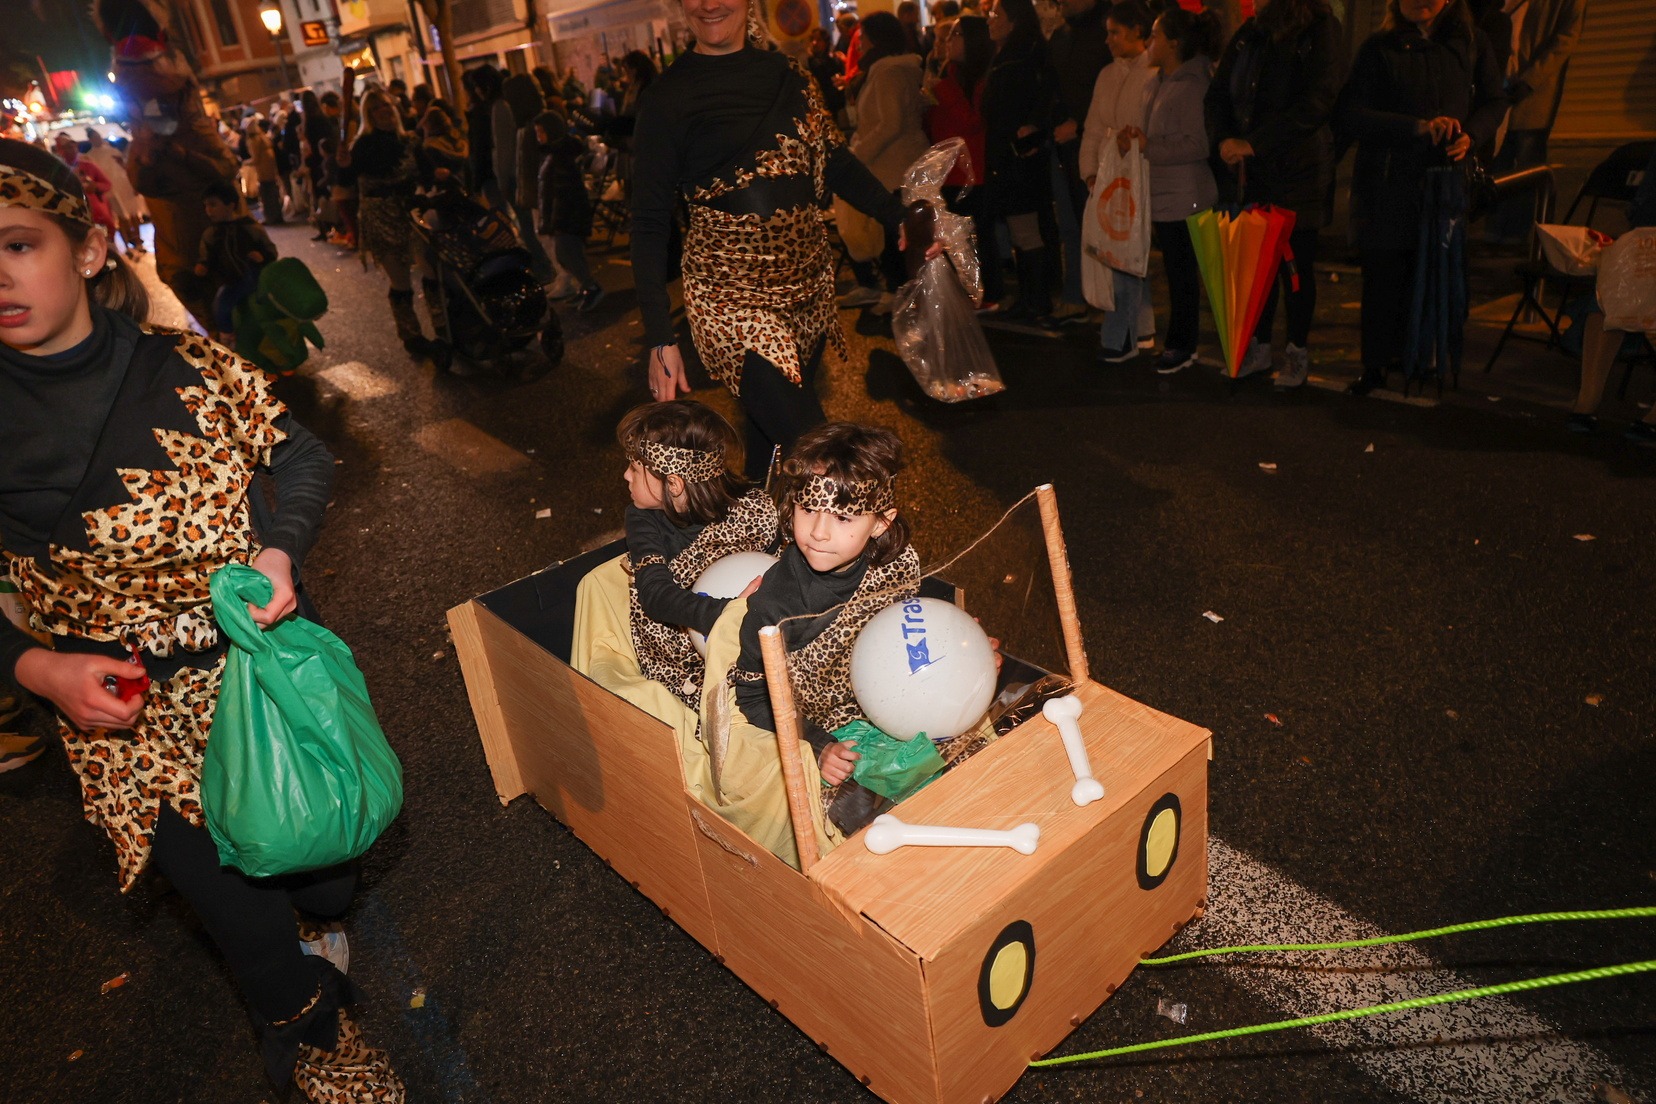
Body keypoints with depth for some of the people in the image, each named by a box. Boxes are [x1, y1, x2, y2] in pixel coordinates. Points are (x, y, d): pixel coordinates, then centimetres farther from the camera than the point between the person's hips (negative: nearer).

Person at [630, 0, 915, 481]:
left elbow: (835, 162, 15)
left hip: (809, 280, 5)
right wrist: (660, 337, -11)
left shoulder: (788, 75, 10)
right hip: (732, 296, -5)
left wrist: (900, 215, -3)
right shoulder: (669, 95, -3)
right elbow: (650, 221, -4)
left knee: (771, 430, 15)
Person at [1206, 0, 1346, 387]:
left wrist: (1255, 143, -19)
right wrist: (1222, 139, -10)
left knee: (1296, 264, 4)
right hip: (1248, 172, 5)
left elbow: (1317, 101, -16)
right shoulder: (1248, 33, 10)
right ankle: (1259, 348, 20)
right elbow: (1218, 92, 9)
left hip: (1299, 171, -4)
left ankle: (1298, 353, 16)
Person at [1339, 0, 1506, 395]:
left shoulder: (1470, 43, 8)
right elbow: (1351, 114, -9)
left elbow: (1494, 101, 14)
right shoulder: (1378, 48, 0)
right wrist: (1419, 126, -17)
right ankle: (1375, 366, 7)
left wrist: (1470, 135, -8)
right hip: (1388, 182, -2)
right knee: (1384, 276, -2)